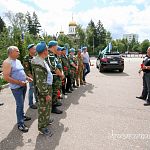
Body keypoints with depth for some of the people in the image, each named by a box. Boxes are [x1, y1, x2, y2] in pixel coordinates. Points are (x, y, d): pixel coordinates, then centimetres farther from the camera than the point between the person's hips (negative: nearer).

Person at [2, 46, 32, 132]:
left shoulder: (18, 61, 11)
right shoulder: (7, 62, -16)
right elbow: (6, 77, -21)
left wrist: (27, 78, 8)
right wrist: (19, 82, -21)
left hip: (23, 86, 8)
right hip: (16, 87, -8)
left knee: (21, 103, 20)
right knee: (20, 105, -6)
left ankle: (22, 116, 38)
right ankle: (20, 124, 4)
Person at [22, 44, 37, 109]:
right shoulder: (26, 58, -12)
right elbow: (26, 70, -15)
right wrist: (32, 77, -18)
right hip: (32, 77, -6)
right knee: (31, 90, 2)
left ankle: (37, 99, 36)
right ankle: (31, 104, 15)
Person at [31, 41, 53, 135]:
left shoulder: (42, 61, 7)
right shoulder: (38, 64, -26)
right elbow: (40, 82, -27)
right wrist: (46, 94, -23)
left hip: (48, 87, 10)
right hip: (43, 89, -10)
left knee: (48, 106, 25)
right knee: (43, 108, 4)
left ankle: (46, 120, 45)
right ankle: (42, 127, 20)